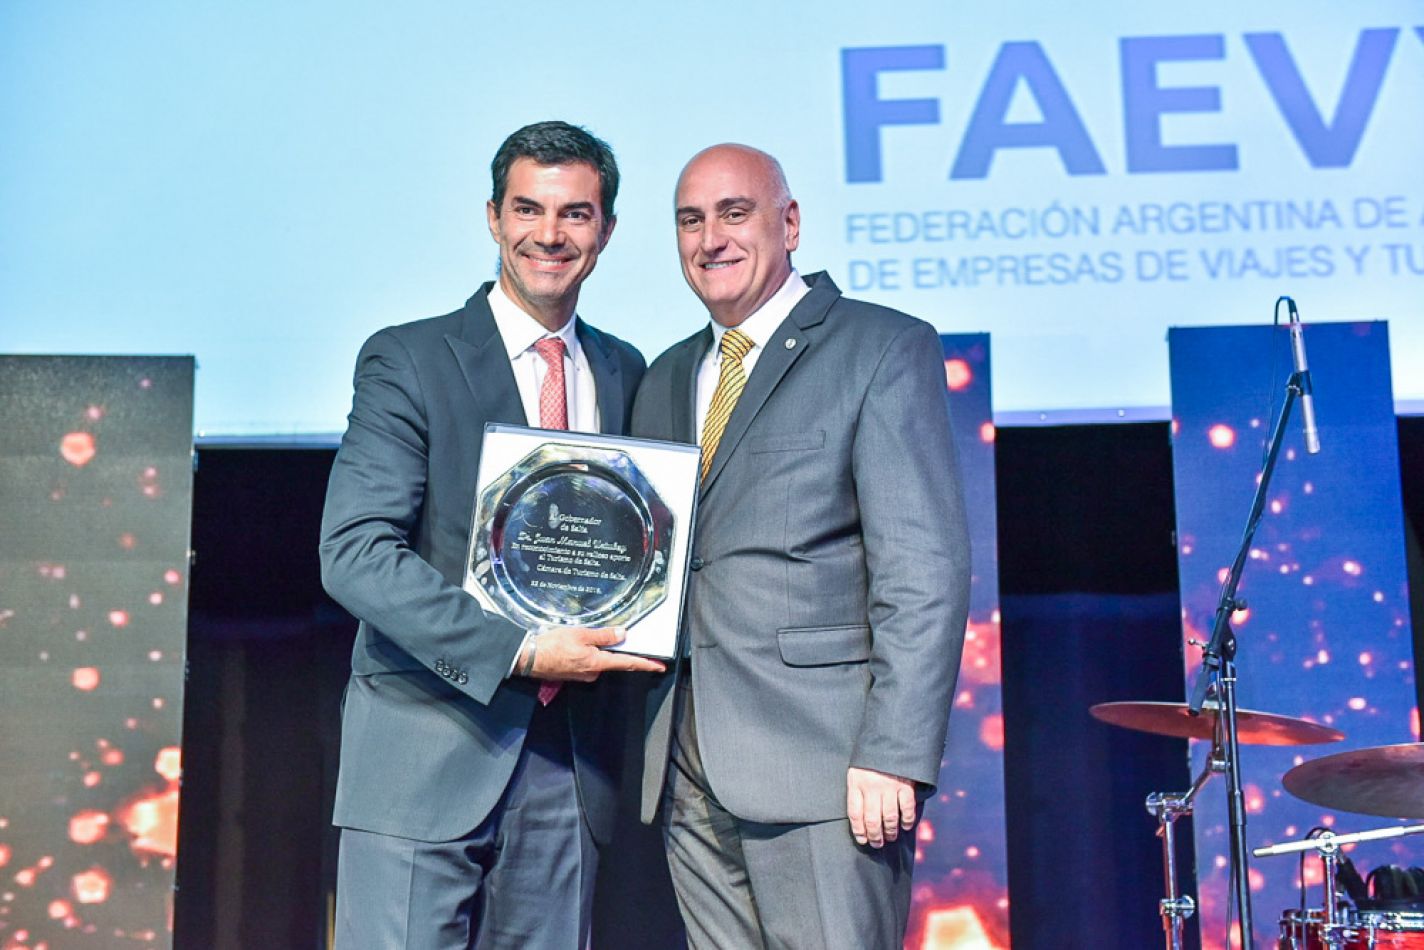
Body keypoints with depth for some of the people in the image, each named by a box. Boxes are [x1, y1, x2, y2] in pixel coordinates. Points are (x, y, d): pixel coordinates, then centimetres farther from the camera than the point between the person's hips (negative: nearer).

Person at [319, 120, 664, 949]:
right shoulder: (408, 360, -2)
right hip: (430, 750, -4)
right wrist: (517, 651, -19)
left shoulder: (624, 373, 14)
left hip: (570, 757, 4)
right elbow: (355, 552, -12)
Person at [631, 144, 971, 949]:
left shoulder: (883, 350, 0)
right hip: (690, 766, 6)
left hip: (823, 762, -6)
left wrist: (894, 757, -16)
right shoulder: (665, 381, 19)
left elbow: (925, 571, -8)